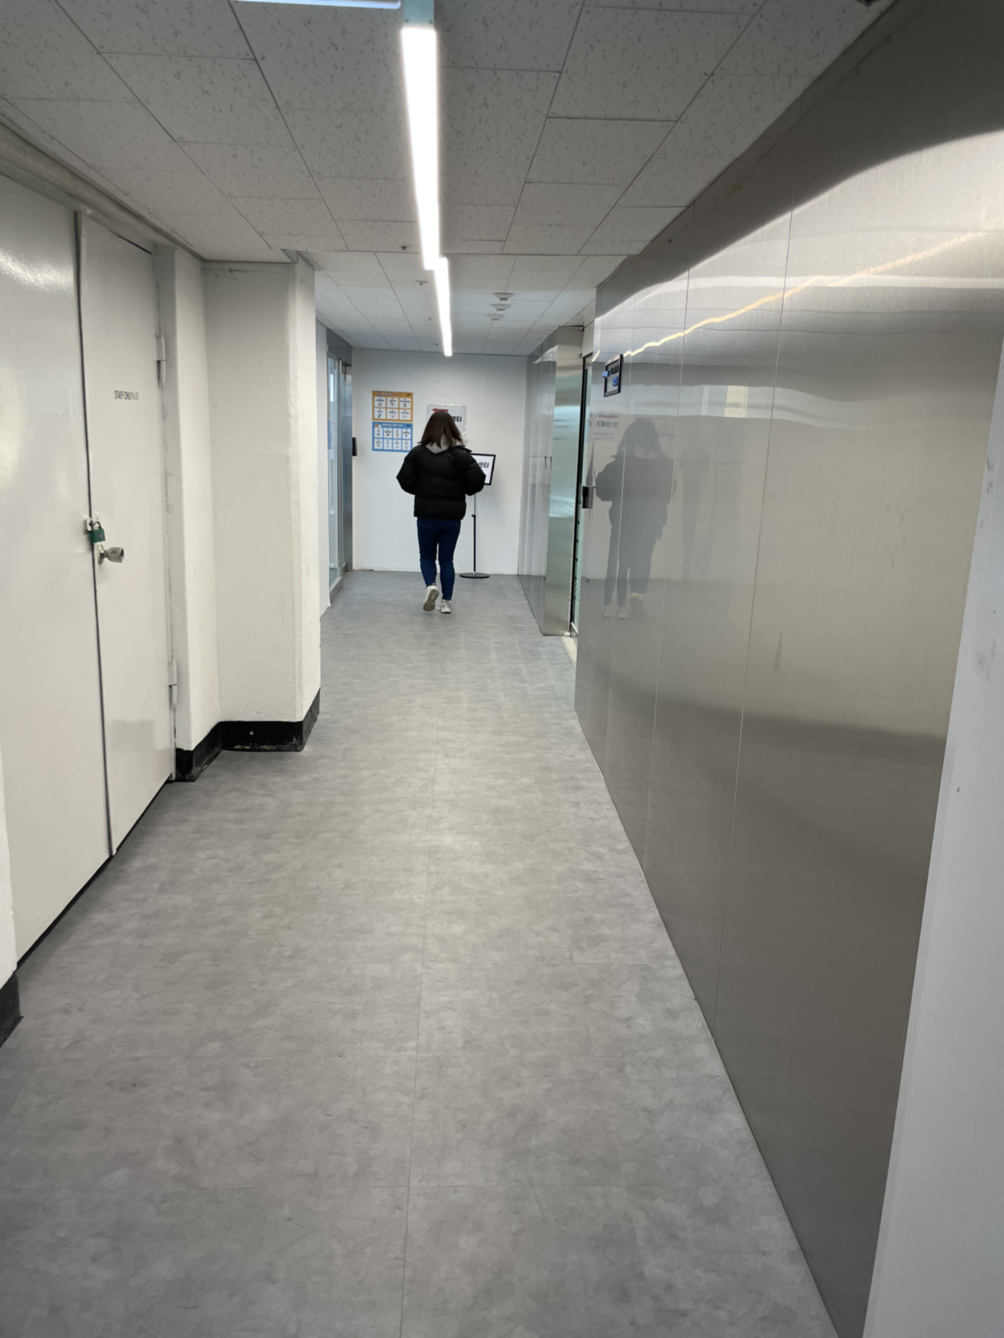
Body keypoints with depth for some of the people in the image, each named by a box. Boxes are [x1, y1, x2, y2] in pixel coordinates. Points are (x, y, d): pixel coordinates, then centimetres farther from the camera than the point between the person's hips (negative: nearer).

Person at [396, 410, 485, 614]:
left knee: (427, 556, 16)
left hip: (426, 515, 0)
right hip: (452, 516, 0)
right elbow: (477, 482, -11)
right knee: (446, 559, 11)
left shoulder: (418, 453, -2)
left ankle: (430, 586, -11)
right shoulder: (461, 455, -5)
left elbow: (405, 481, -3)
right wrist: (461, 491, 9)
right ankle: (447, 602, 11)